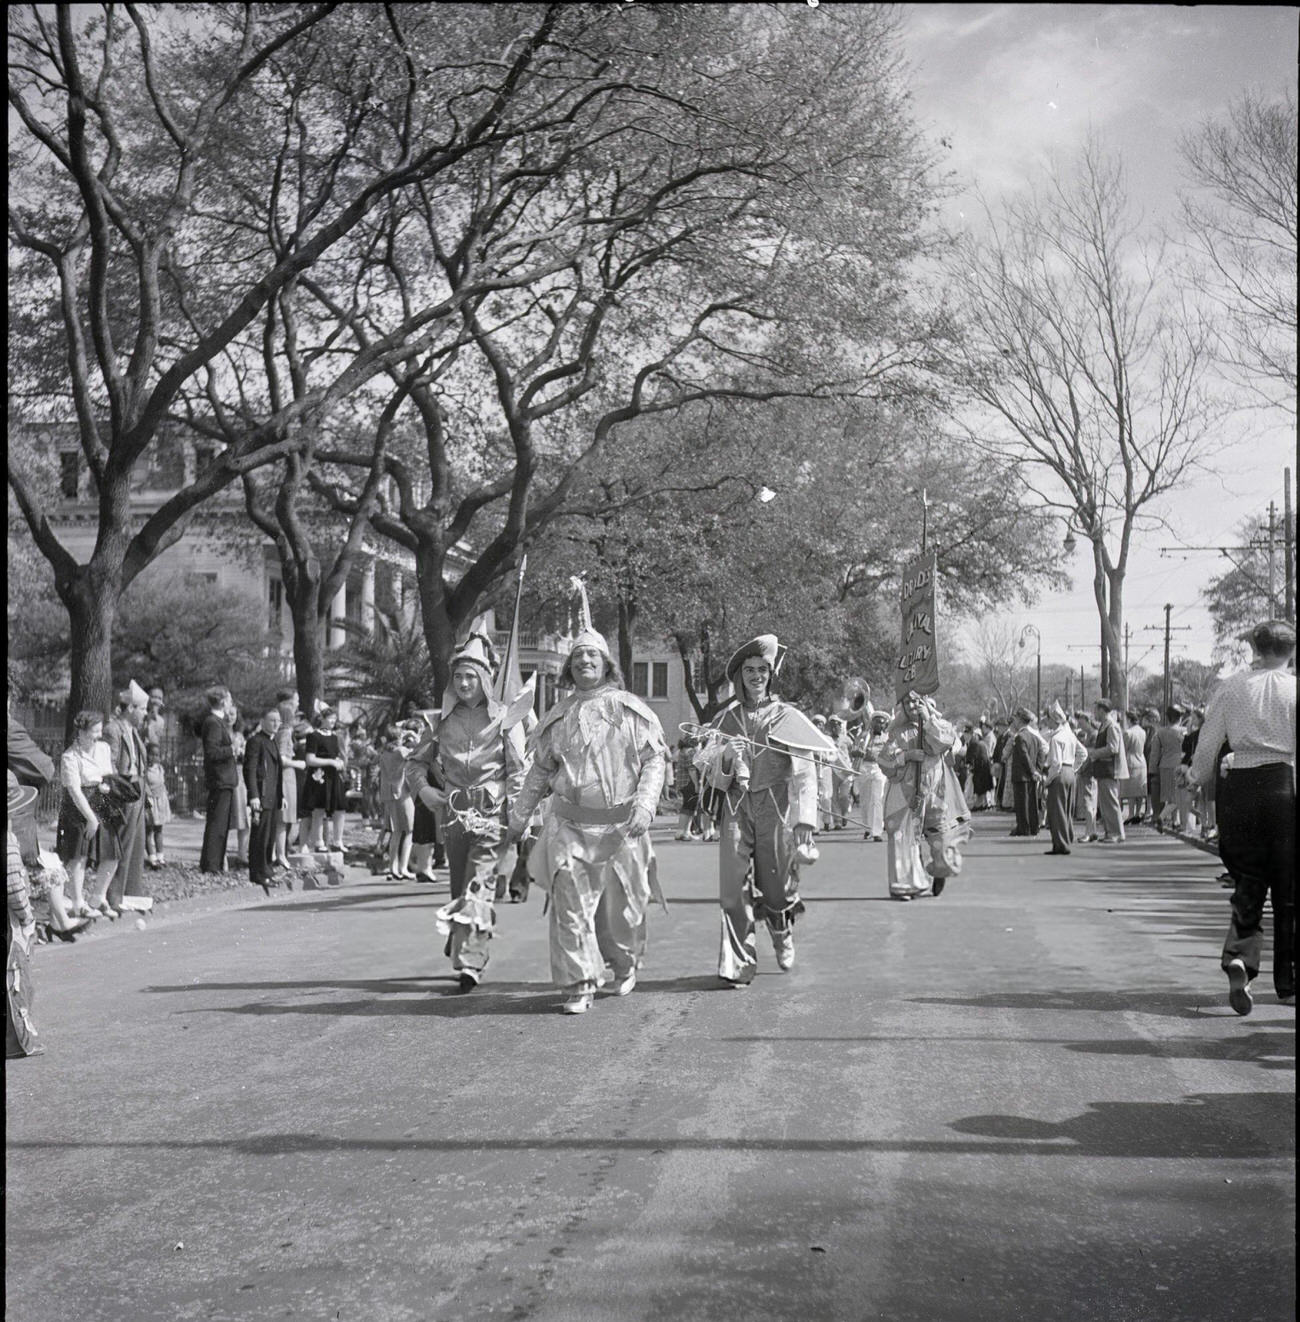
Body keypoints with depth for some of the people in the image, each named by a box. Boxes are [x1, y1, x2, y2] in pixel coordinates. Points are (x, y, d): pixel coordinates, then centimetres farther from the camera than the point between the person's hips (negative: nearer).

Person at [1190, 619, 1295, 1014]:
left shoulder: (1231, 688, 2)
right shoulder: (1293, 690, -2)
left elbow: (1208, 745, 4)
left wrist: (1199, 779, 21)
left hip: (1240, 788, 1)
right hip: (1285, 788, -1)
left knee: (1247, 885, 9)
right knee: (1287, 889, 10)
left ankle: (1239, 958, -15)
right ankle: (1287, 983, 17)